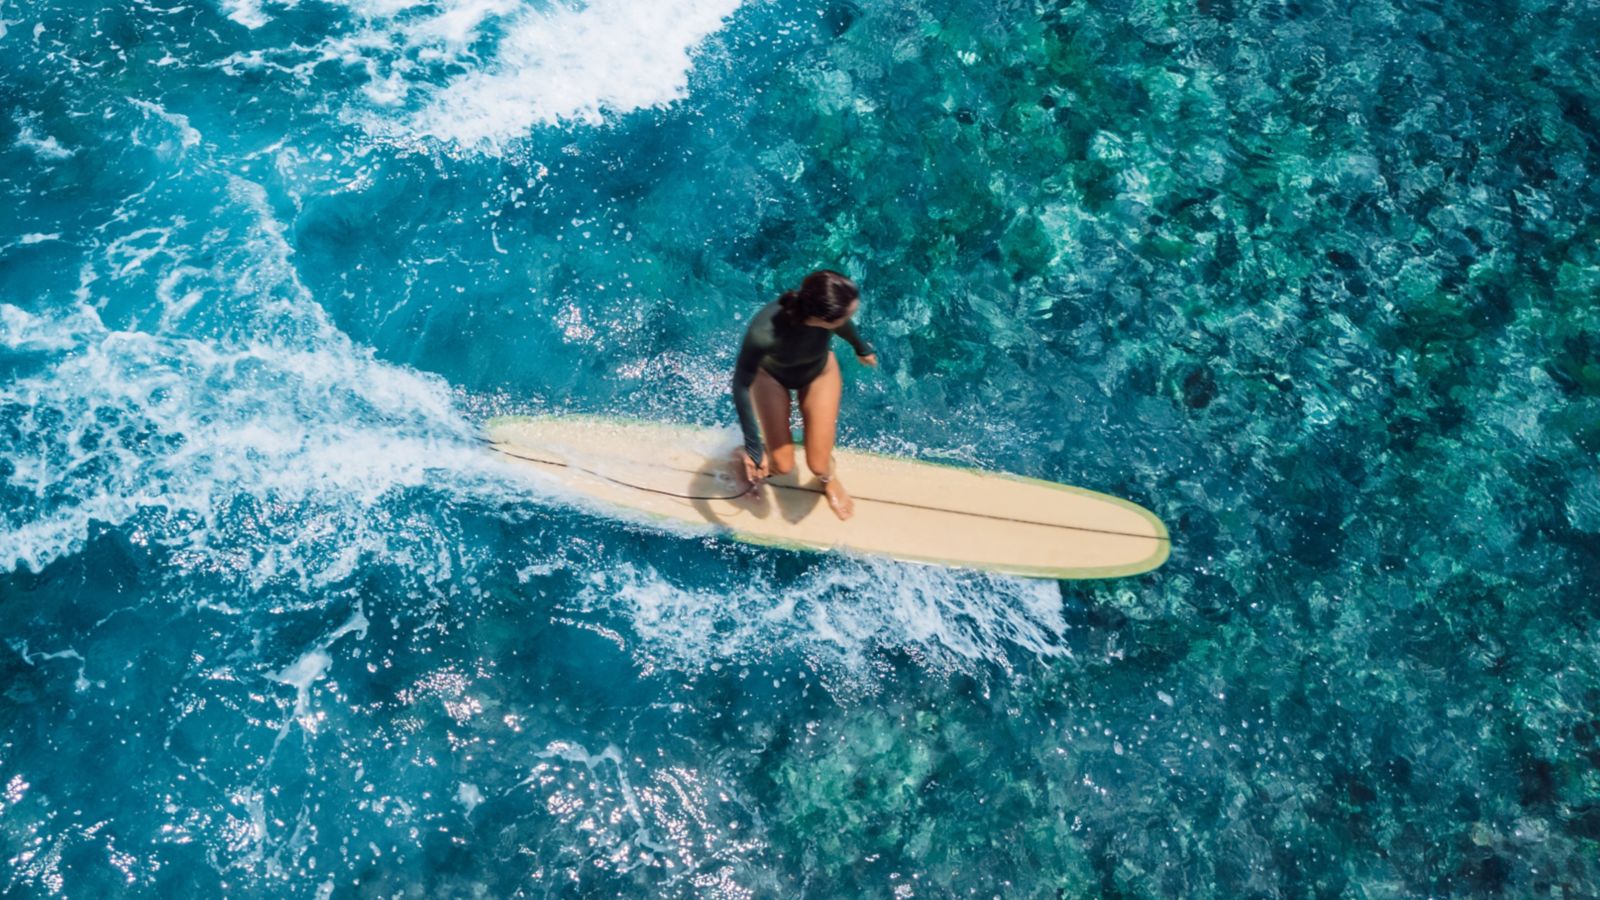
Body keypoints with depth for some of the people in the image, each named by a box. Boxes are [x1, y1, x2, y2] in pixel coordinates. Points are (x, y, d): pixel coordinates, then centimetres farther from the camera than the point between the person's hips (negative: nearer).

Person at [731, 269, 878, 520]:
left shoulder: (830, 309, -37)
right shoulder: (763, 333, -47)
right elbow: (741, 386, -31)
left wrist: (861, 348, 12)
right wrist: (752, 447, -29)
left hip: (819, 373, 2)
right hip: (772, 375, -2)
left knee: (818, 465, 0)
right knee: (782, 466, -3)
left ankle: (828, 479, 39)